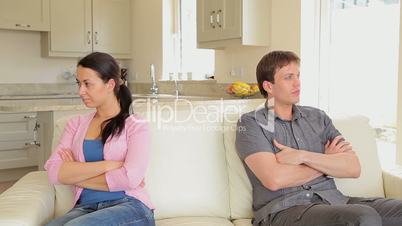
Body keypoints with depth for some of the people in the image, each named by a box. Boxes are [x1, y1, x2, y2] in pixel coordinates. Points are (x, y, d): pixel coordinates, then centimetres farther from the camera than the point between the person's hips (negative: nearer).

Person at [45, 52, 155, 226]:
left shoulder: (136, 126, 3)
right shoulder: (75, 124, 15)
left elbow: (130, 178, -13)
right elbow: (54, 173, 0)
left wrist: (75, 175, -3)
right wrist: (108, 165, -11)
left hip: (130, 207, -3)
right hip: (86, 208, 3)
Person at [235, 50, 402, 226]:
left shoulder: (318, 118, 15)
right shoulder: (251, 123, 0)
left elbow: (354, 168, 5)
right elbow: (274, 179, -15)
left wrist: (303, 156, -10)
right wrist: (328, 161, 0)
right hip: (282, 209, -5)